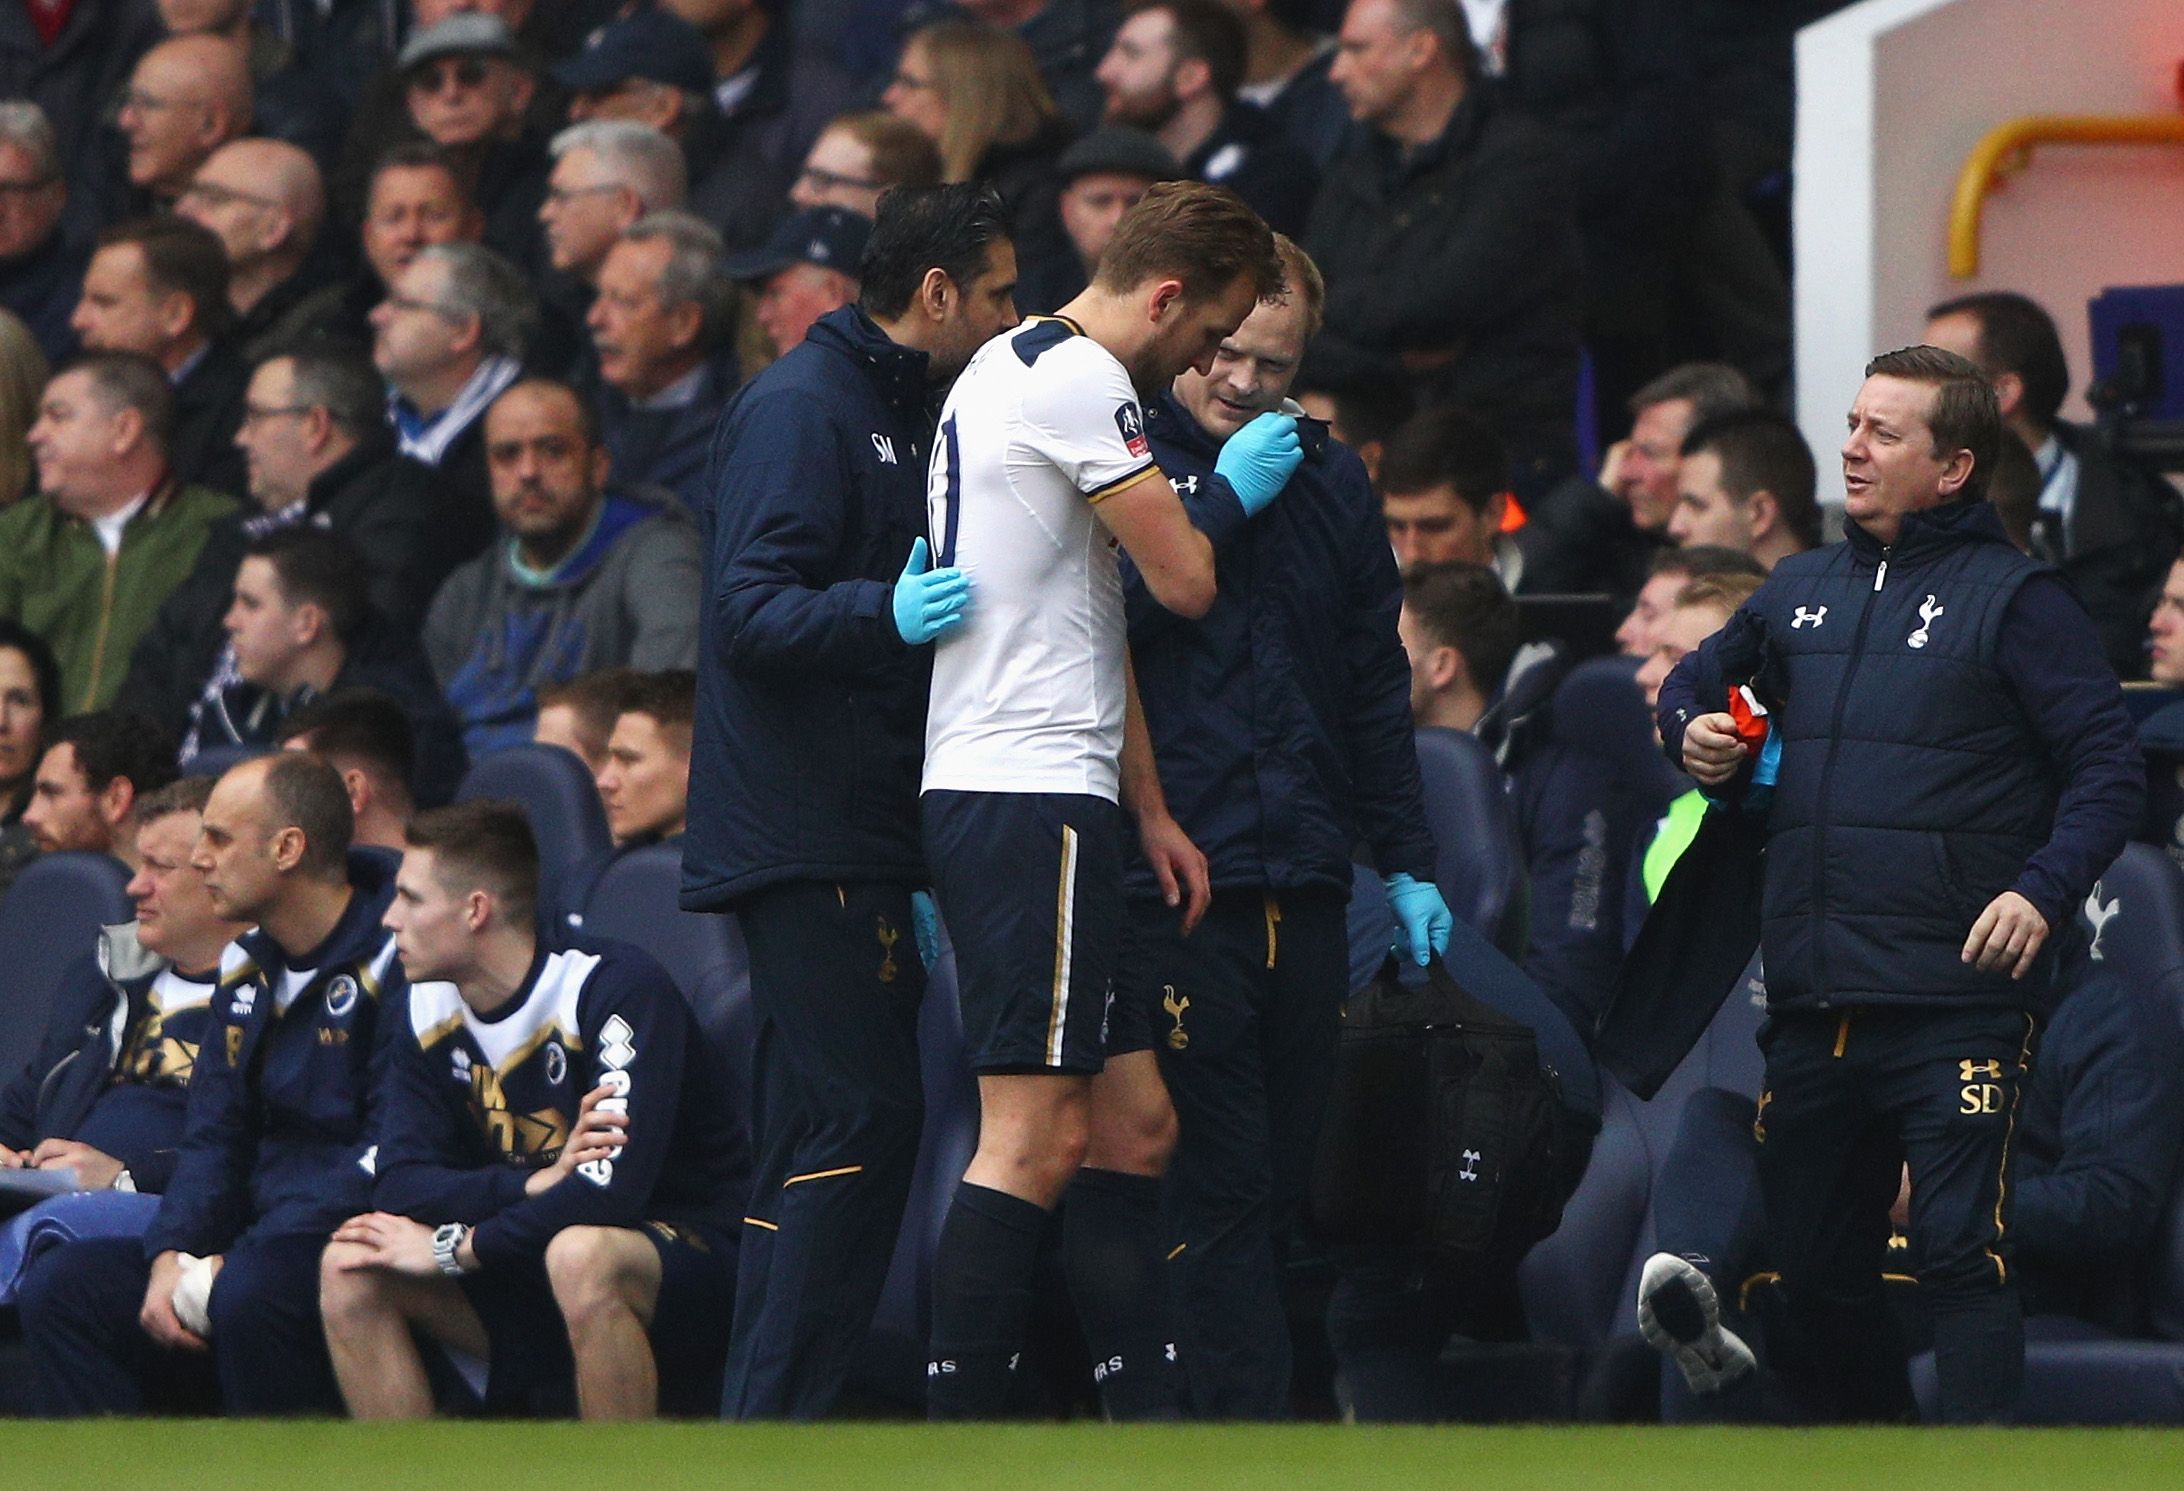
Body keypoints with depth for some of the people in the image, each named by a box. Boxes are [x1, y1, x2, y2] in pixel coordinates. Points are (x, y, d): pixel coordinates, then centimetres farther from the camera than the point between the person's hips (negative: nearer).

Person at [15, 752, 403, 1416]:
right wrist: (172, 1254, -7)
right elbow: (214, 1136, 15)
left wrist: (237, 1260, -21)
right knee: (62, 1288, -6)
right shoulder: (246, 967, 15)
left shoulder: (393, 957, -13)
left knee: (250, 1294, -37)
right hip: (251, 1236, 8)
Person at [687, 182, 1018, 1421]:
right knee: (863, 1120, -14)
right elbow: (751, 612, -20)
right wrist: (885, 615, -34)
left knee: (822, 1140, 7)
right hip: (808, 840, -10)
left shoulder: (898, 413, 22)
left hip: (858, 840, 10)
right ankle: (780, 1420, -15)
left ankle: (765, 1432, 8)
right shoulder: (803, 409, -10)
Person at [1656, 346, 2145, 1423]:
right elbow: (1698, 680, 33)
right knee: (1812, 1271, 13)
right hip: (1812, 1009, 7)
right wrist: (1693, 732, 9)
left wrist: (2044, 890, -22)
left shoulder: (2014, 599, -2)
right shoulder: (1801, 590, 16)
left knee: (1960, 1253, -16)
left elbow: (2108, 768, -7)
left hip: (1954, 1006, -7)